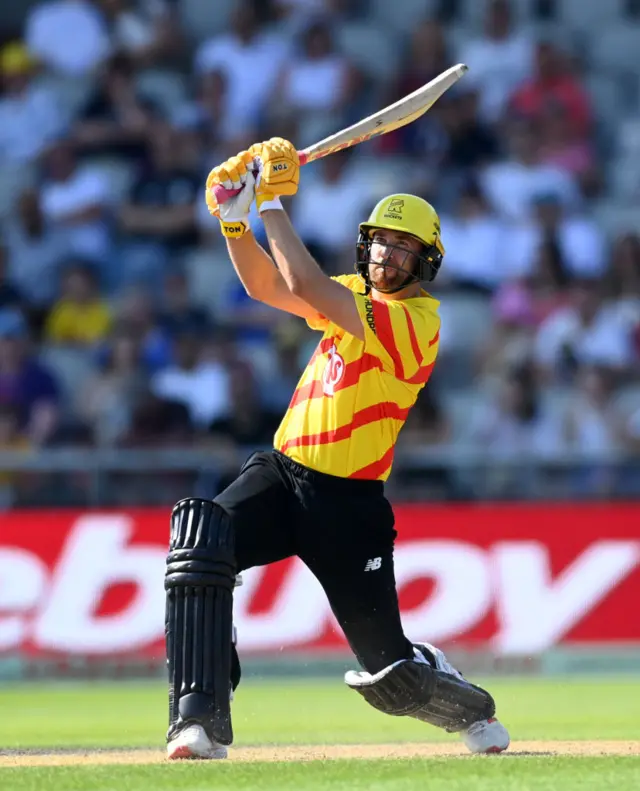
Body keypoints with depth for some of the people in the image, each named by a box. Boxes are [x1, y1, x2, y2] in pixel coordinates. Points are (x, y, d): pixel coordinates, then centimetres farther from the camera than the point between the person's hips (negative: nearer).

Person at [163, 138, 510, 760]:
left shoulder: (416, 319, -16)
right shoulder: (358, 292, 11)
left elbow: (305, 287, -26)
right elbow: (265, 285, 8)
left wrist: (273, 201, -19)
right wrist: (235, 219, -8)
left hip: (346, 500, -6)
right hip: (279, 473, 6)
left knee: (393, 675, -1)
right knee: (200, 537, -26)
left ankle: (473, 712, 37)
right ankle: (200, 724, -29)